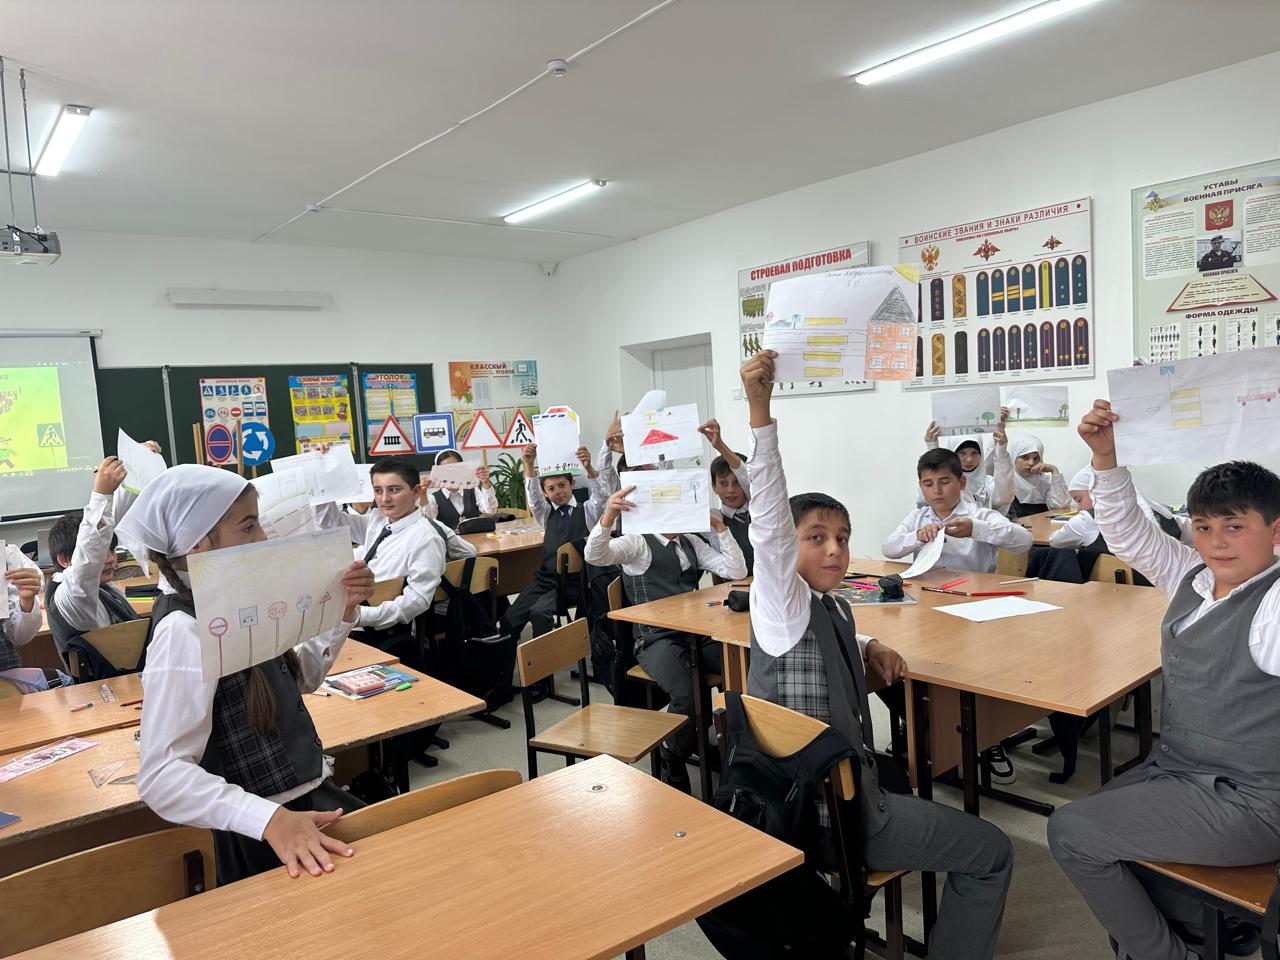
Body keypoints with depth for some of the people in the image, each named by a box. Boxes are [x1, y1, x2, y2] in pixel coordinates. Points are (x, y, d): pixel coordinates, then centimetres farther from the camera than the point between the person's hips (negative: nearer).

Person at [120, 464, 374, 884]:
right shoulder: (184, 633, -23)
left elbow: (302, 676, 15)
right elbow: (163, 776, -28)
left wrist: (343, 610, 0)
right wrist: (270, 818, -39)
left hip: (311, 795, 8)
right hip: (266, 836, -8)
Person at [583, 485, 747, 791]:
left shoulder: (692, 543, 20)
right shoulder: (638, 543, 3)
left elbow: (736, 571, 13)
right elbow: (594, 556, -16)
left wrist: (720, 527, 4)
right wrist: (608, 517, -34)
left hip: (699, 633, 5)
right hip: (658, 639, -5)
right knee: (689, 697, -31)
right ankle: (673, 764, 1)